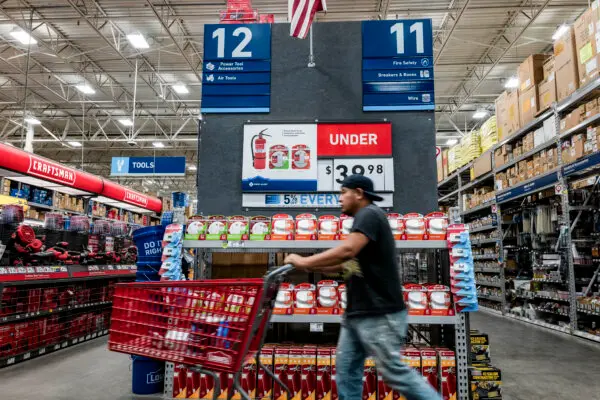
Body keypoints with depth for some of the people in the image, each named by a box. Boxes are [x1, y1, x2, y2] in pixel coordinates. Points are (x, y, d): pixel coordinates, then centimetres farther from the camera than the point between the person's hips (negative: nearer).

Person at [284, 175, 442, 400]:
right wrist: (310, 267, 12)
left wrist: (305, 262, -18)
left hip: (380, 314, -10)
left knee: (395, 372, -2)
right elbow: (346, 263, 20)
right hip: (357, 314, 10)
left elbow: (346, 251, -28)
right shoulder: (364, 219, 19)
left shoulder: (369, 214, -13)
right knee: (346, 370, 10)